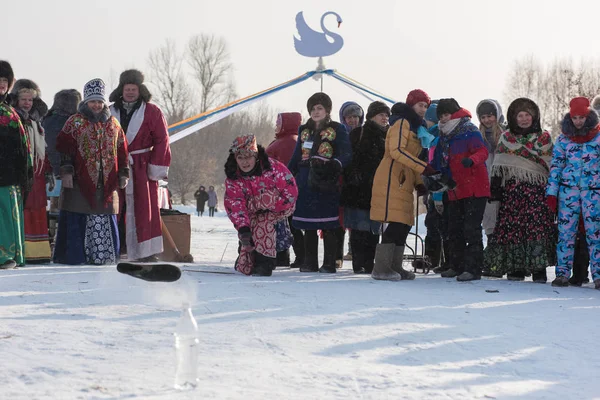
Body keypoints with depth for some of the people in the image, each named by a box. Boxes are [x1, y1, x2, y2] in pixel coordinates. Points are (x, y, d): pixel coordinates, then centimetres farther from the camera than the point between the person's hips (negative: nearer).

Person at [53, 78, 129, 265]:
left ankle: (104, 254, 10)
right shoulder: (74, 122, 3)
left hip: (107, 184, 4)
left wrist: (124, 173, 11)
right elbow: (64, 148, -3)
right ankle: (74, 255, -2)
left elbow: (122, 150, 17)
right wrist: (66, 171, -12)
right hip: (80, 182, -4)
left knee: (106, 222, 3)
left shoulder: (113, 124, 15)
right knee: (77, 222, -7)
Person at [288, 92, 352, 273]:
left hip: (326, 182, -5)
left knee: (327, 225, -5)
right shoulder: (304, 130, 18)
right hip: (306, 181, 5)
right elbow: (296, 157, 20)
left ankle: (329, 263, -2)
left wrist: (336, 165, -27)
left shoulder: (337, 129, 2)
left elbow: (346, 154, -7)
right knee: (308, 225, 6)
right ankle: (310, 263, 12)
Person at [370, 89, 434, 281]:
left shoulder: (414, 126, 24)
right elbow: (397, 151, -20)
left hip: (403, 182, 10)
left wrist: (419, 183, 15)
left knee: (404, 226, 8)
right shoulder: (402, 122, -8)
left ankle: (395, 267, 13)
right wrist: (423, 167, -24)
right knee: (396, 223, -15)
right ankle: (381, 268, -15)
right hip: (392, 180, -10)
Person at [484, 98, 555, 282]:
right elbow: (498, 166, 11)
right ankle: (515, 268, 3)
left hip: (537, 189, -1)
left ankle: (539, 268, -10)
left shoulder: (544, 138, 10)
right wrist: (495, 189, 3)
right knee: (512, 225, -4)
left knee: (538, 225, -13)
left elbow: (552, 165, 10)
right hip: (512, 189, 2)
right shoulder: (506, 138, 13)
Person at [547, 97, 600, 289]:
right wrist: (551, 193, 1)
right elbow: (556, 165, 7)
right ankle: (562, 273, 3)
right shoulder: (563, 138, 7)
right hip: (568, 189, 2)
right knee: (565, 231, -1)